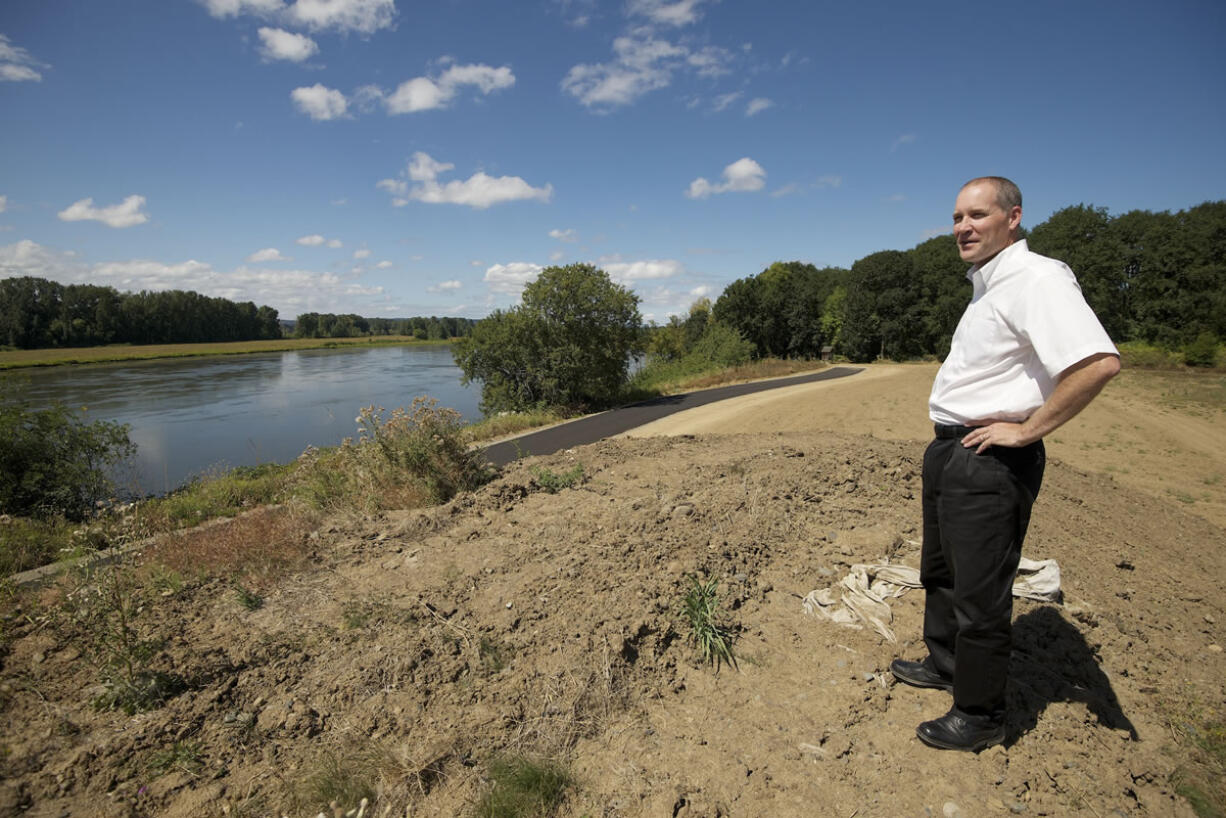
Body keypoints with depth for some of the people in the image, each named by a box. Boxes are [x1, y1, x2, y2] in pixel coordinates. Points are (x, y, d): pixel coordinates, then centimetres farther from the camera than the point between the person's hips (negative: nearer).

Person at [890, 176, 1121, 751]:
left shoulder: (1036, 278, -17)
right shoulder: (987, 284, 14)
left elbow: (1099, 362, -31)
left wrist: (1027, 429, -22)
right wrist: (949, 441, 15)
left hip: (990, 460, -10)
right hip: (950, 450, 10)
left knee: (979, 592, 3)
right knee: (940, 571, 23)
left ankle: (980, 715, 21)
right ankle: (945, 664, 44)